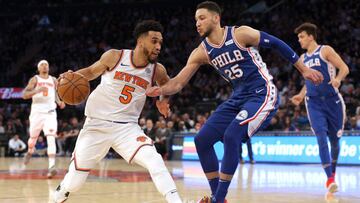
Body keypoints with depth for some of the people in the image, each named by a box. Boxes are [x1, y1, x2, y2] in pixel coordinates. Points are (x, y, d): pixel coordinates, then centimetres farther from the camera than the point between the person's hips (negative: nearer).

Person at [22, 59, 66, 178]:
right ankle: (30, 152, 50)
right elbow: (24, 95, -9)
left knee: (51, 138, -17)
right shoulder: (34, 79, 1)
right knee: (33, 138, 14)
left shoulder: (54, 80, 11)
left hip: (50, 112, 0)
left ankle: (51, 166, -26)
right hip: (37, 111, 0)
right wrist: (37, 90, -24)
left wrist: (59, 102, 5)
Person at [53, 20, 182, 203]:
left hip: (127, 127, 1)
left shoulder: (157, 70, -4)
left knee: (154, 161, -26)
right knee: (74, 183, 5)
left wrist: (164, 99, 0)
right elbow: (91, 72, 7)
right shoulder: (114, 57, -10)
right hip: (97, 125, -1)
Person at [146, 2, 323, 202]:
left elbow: (277, 43, -3)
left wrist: (304, 69, 1)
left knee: (231, 136, -26)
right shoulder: (202, 52, 3)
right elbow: (178, 82, 0)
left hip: (263, 94, -7)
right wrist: (160, 90, -22)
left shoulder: (241, 34, -13)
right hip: (239, 97, 7)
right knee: (202, 140, 0)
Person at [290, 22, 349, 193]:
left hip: (332, 100, -3)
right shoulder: (303, 58, 15)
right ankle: (329, 179, -18)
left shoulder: (325, 50, -2)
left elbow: (344, 68, -7)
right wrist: (301, 95, 12)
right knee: (321, 138, -14)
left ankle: (333, 172, 29)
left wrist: (338, 79, -27)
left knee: (334, 139, 7)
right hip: (314, 103, 3)